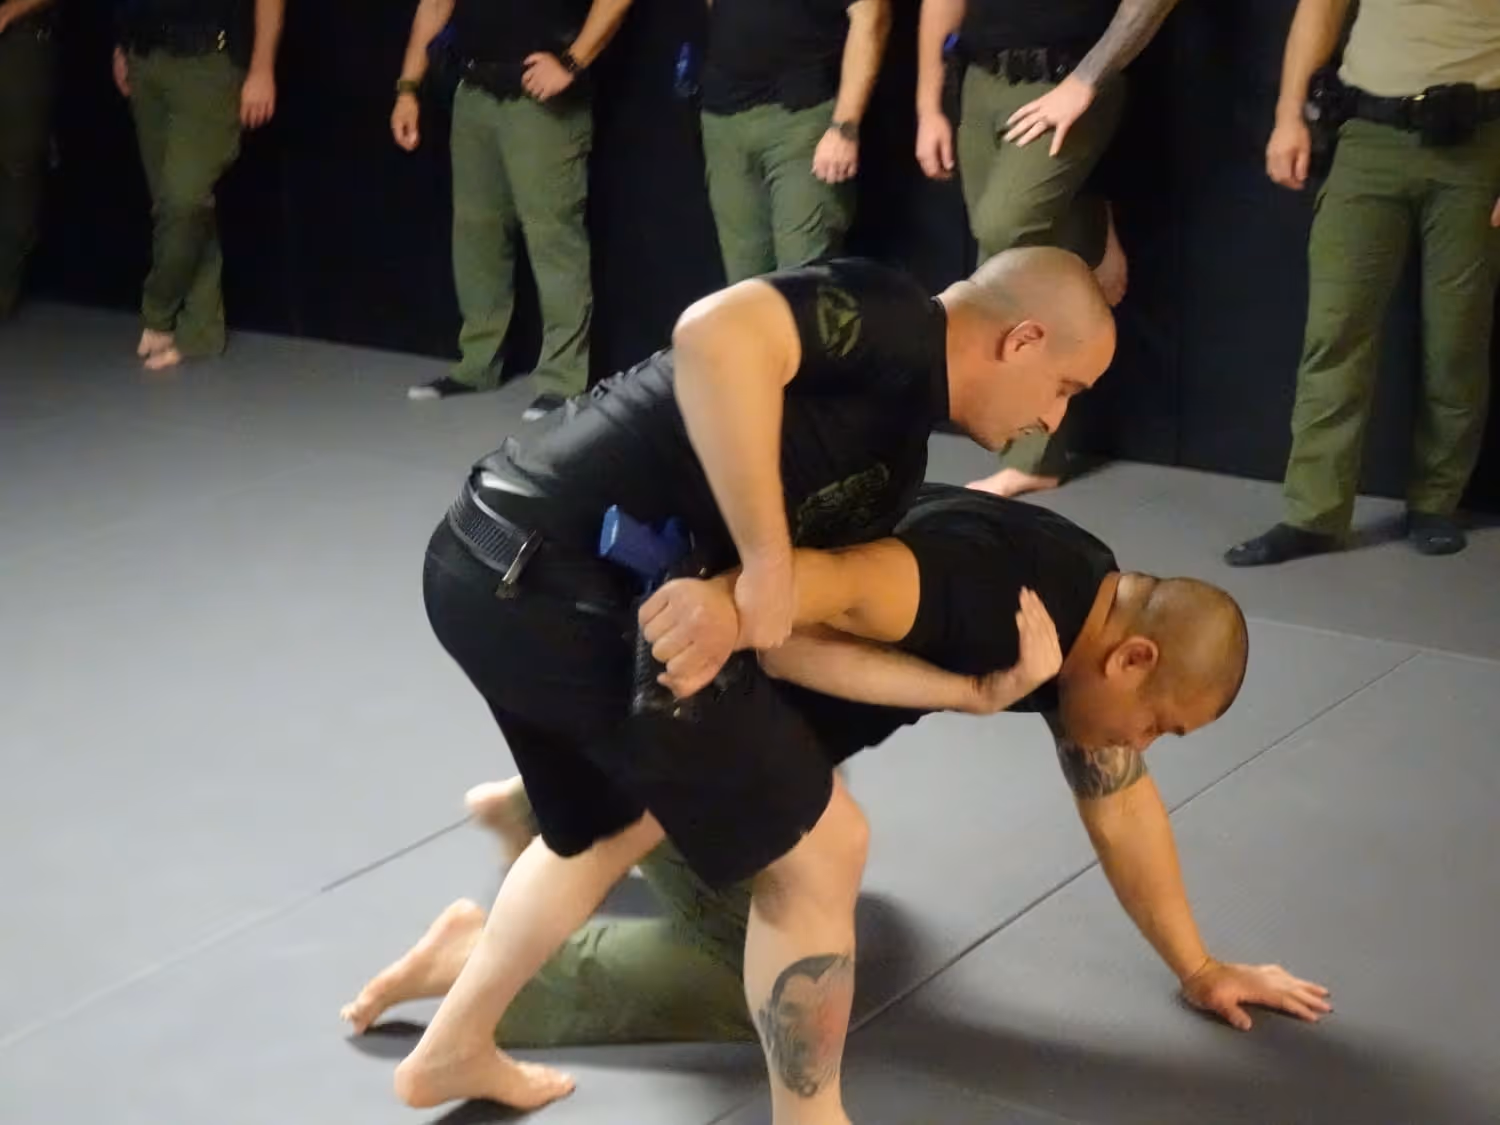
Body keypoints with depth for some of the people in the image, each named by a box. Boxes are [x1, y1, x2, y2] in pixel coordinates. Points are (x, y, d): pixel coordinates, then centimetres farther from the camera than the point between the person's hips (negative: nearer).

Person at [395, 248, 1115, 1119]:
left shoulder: (894, 445, 19)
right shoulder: (889, 324, -9)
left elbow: (790, 633, 17)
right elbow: (717, 335, -28)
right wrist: (767, 561, -22)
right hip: (558, 589, -10)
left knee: (624, 820, 34)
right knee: (819, 847, 3)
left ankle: (452, 1051, 48)